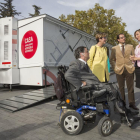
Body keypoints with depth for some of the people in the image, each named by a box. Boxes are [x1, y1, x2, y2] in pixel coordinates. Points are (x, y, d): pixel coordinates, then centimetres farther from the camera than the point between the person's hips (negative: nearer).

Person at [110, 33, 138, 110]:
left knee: (130, 87, 7)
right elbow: (111, 60, 7)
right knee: (121, 88, 8)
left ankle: (131, 103, 18)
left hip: (129, 69, 1)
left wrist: (133, 66, 1)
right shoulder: (114, 48, 4)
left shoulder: (130, 46, 9)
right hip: (119, 70, -1)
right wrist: (114, 68, -2)